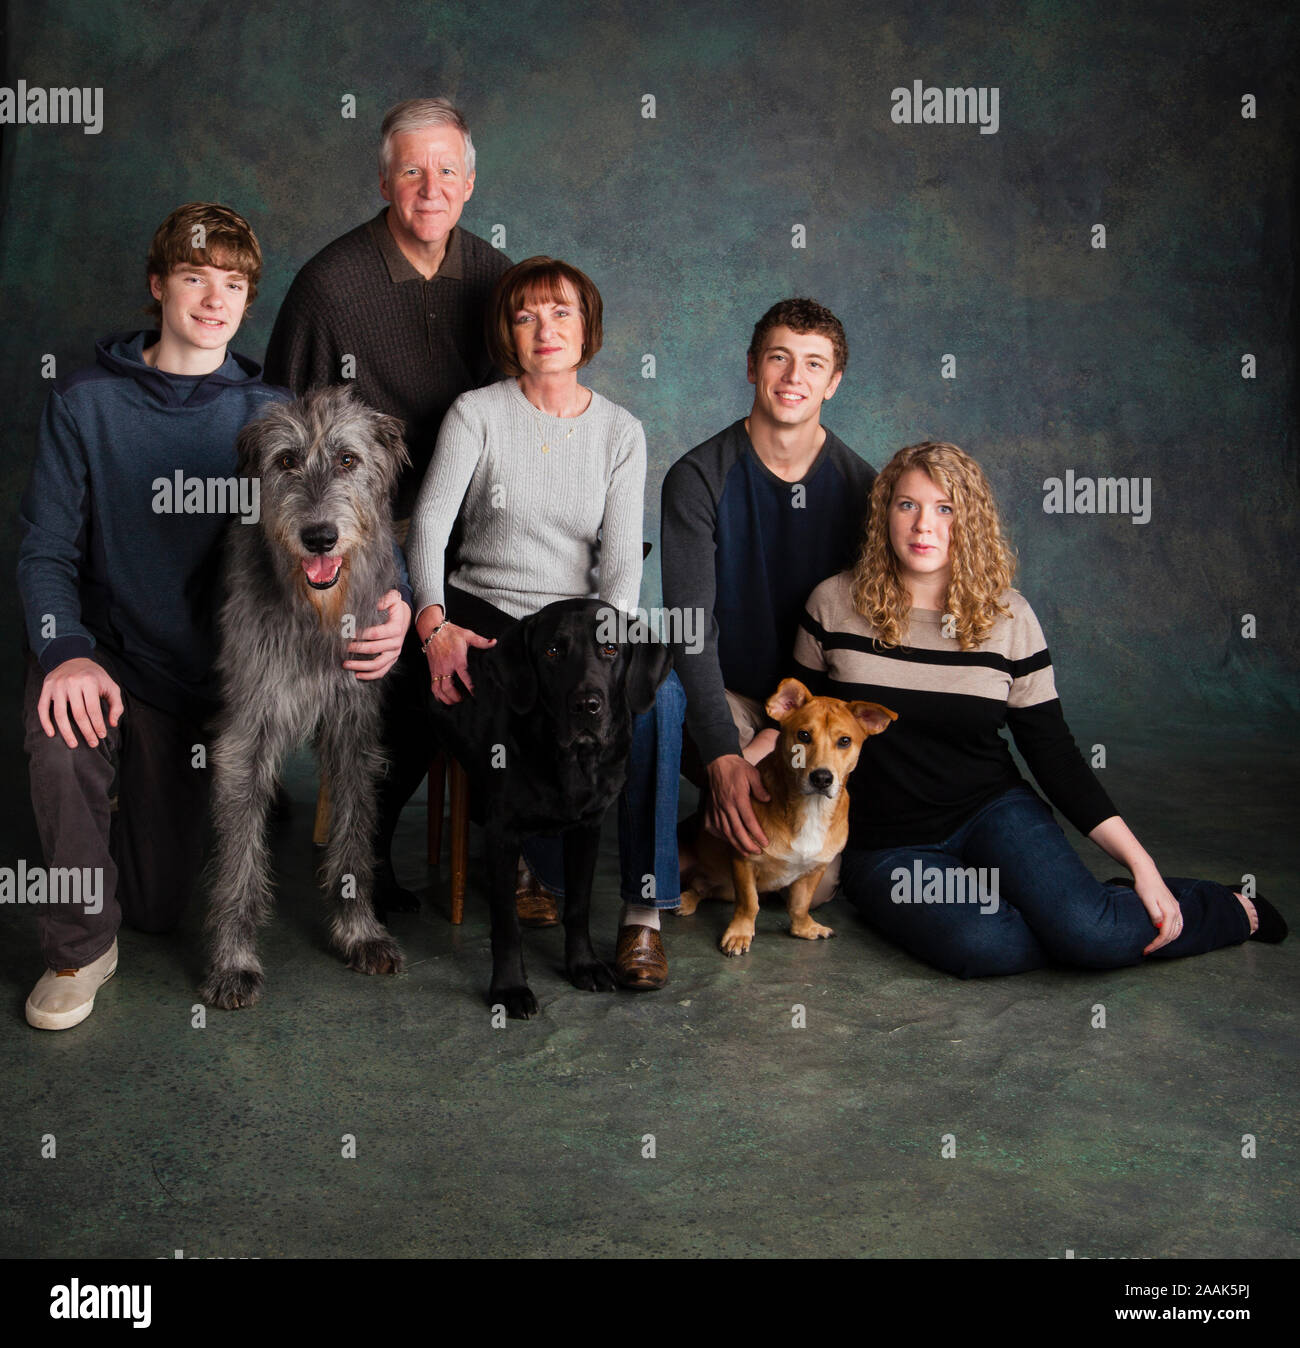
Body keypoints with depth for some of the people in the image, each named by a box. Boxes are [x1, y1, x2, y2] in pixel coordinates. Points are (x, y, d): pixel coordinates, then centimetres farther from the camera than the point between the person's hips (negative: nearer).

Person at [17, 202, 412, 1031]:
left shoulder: (273, 416, 1)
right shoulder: (86, 405, -2)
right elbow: (47, 552, -5)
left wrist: (397, 601, -26)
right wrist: (66, 651, -26)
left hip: (207, 678, 1)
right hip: (110, 660, -1)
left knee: (156, 908, 3)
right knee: (60, 732, -37)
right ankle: (81, 948, -12)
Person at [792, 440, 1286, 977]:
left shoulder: (1008, 615, -2)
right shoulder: (835, 604, -3)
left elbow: (1054, 752, 1)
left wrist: (1140, 862, -6)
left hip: (993, 812, 1)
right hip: (888, 846, -1)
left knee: (1086, 930, -28)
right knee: (982, 946, -33)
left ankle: (1232, 911, 4)